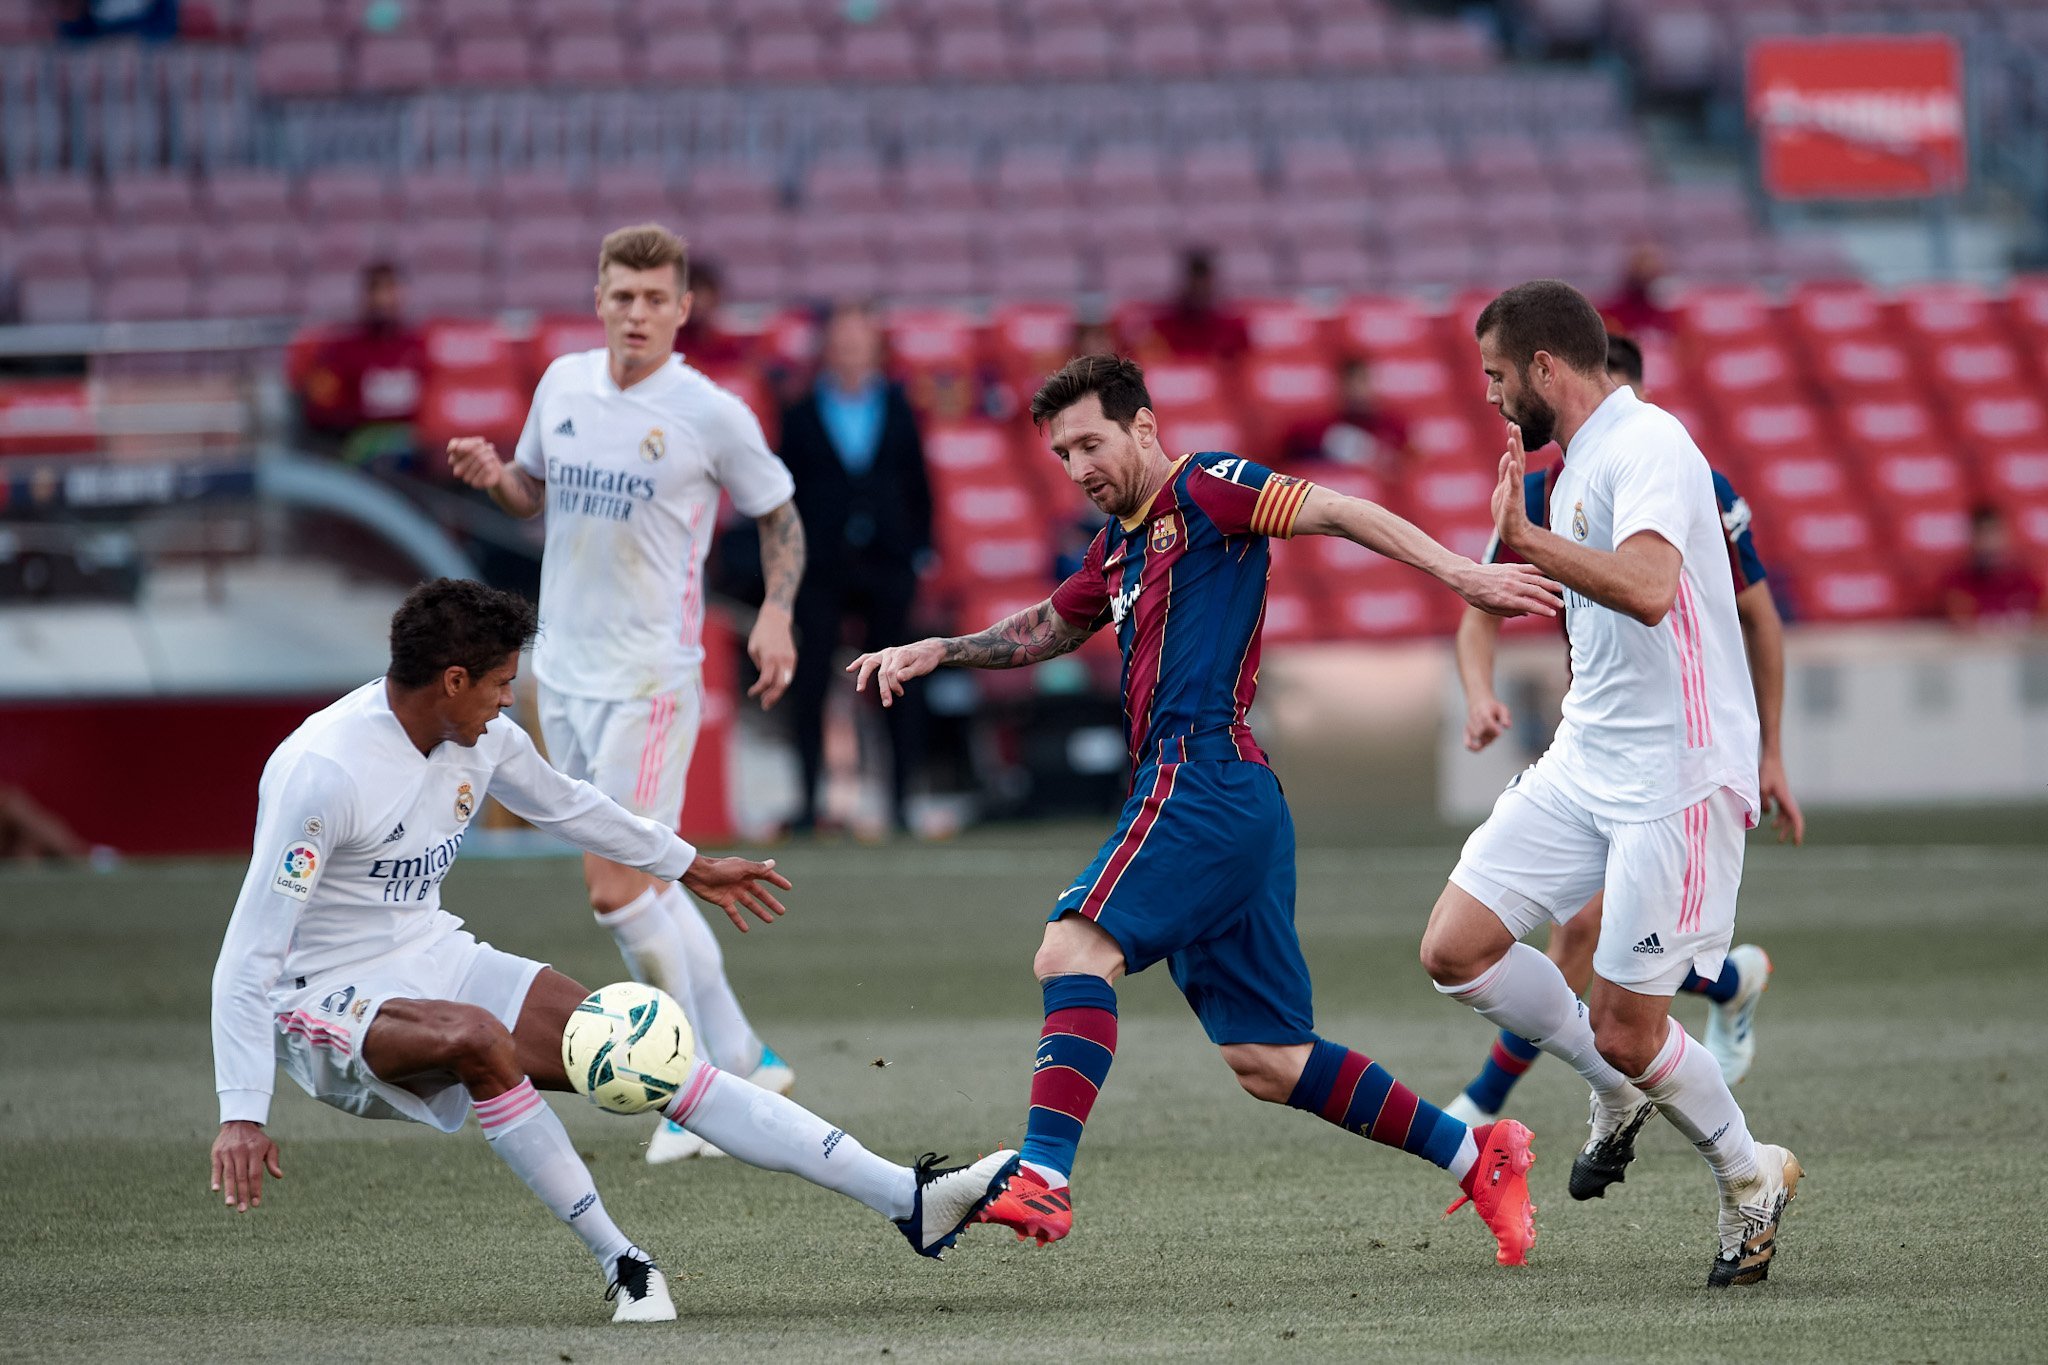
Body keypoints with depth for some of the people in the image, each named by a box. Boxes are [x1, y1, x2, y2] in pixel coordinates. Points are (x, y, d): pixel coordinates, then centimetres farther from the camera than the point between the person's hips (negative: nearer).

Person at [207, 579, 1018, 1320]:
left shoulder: (480, 739, 0)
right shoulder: (323, 771, -25)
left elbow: (563, 803, 23)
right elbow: (248, 950, -26)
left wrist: (688, 867, 34)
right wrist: (242, 1115, -31)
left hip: (437, 962, 7)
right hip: (325, 1006, -7)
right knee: (478, 1038, -39)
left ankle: (910, 1200, -11)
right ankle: (620, 1264, -23)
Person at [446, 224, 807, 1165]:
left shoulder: (712, 415, -8)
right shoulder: (562, 384, 6)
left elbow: (778, 514, 5)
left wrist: (776, 612, -10)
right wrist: (491, 476, -2)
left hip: (650, 678, -6)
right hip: (562, 671, 6)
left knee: (615, 888, -12)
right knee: (642, 885, 10)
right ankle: (741, 1062, 20)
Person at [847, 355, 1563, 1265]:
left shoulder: (1202, 490, -1)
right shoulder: (1120, 546, 24)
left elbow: (1335, 511, -11)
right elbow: (1047, 629, 40)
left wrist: (1460, 573, -21)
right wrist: (938, 651, 27)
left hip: (1203, 774, -10)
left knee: (1075, 946, -23)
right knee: (1268, 1063, 7)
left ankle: (1041, 1177, -35)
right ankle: (1477, 1156, 13)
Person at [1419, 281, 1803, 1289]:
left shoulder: (1646, 444, -16)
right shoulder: (1579, 465, 15)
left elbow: (1648, 588, -34)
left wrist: (1527, 542, -36)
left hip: (1678, 779, -9)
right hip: (1584, 766, 9)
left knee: (1625, 1033, -7)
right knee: (1455, 951, -2)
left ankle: (1751, 1178, 19)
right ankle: (1620, 1093, 19)